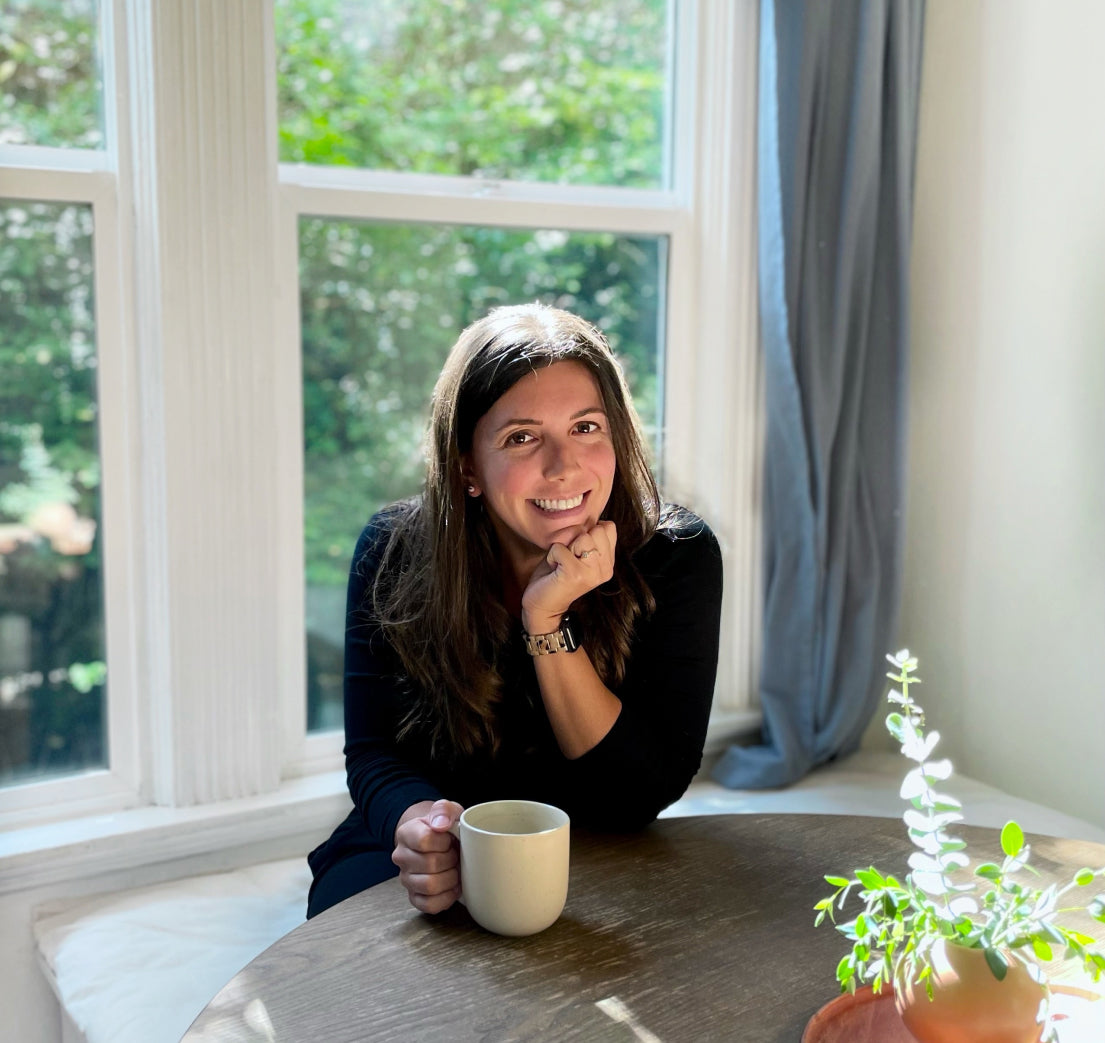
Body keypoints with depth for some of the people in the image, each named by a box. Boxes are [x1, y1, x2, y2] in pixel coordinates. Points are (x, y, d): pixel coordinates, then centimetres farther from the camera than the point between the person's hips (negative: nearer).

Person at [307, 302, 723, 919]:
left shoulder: (678, 556, -13)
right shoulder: (395, 551, -9)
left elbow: (643, 797, -15)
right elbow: (374, 753, -7)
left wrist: (548, 621, -26)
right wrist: (416, 822, -31)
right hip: (435, 869, 1)